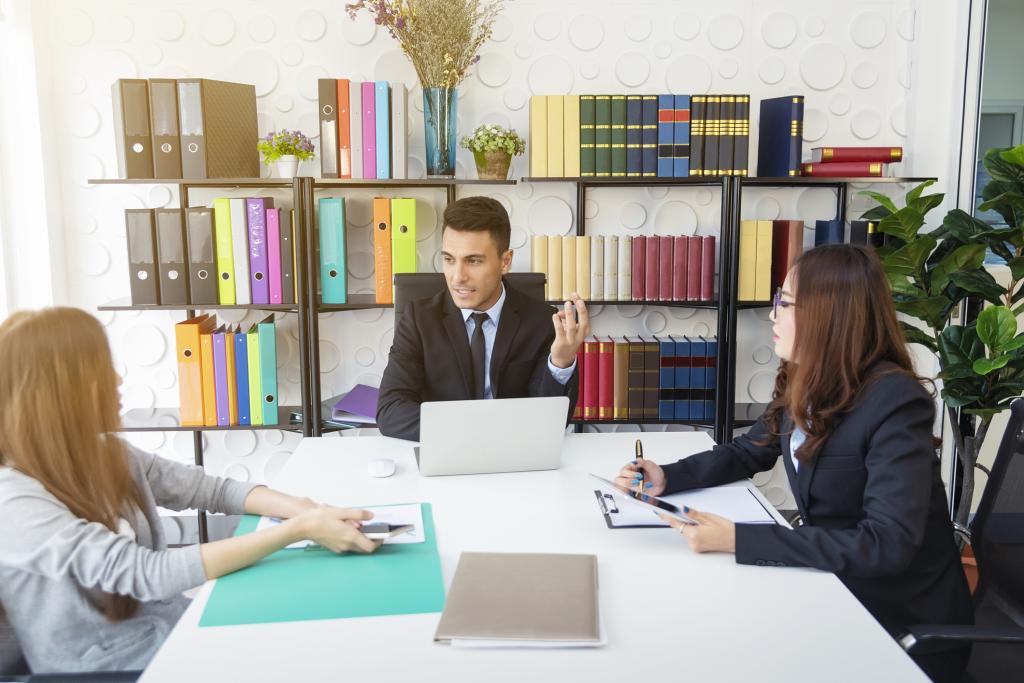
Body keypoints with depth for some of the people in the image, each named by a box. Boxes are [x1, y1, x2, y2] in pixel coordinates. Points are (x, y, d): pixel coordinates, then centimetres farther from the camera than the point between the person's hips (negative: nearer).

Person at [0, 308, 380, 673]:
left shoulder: (106, 454, 1)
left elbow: (212, 489, 2)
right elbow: (148, 574, -29)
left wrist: (306, 509, -17)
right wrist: (300, 528, -32)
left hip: (175, 628, 7)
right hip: (120, 663, -6)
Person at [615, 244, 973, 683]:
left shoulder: (895, 402, -25)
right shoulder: (801, 385, -1)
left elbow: (887, 545, -32)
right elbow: (747, 453, 15)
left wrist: (738, 539, -36)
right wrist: (667, 478, -4)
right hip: (831, 585, 6)